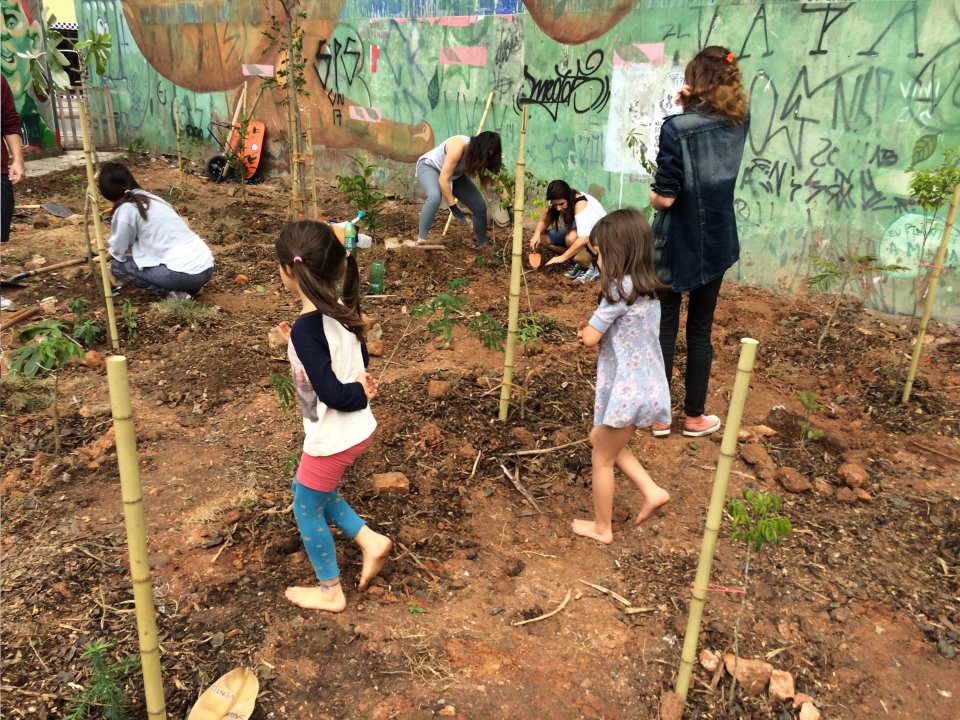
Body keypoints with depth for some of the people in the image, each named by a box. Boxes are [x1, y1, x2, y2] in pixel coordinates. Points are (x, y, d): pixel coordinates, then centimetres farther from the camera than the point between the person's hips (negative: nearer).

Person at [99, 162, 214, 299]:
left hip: (185, 273, -8)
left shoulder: (126, 208, -6)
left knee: (118, 266, 10)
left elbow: (118, 251, 6)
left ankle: (172, 293, -4)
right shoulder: (149, 197, 19)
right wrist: (111, 254, 47)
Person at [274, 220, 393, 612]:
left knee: (306, 507, 15)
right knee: (313, 491, 28)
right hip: (357, 430, 8)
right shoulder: (341, 311, -3)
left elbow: (332, 395, -29)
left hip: (332, 439, -8)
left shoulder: (305, 329, -28)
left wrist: (361, 394, -9)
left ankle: (330, 591, 32)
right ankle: (370, 541, 27)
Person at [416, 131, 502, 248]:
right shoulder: (458, 147, -38)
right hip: (429, 166, -7)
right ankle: (420, 240, -35)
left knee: (480, 206, -3)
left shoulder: (481, 156, -18)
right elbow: (443, 180, -38)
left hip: (455, 175, 7)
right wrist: (454, 208, -35)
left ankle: (482, 244, 17)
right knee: (434, 197, -40)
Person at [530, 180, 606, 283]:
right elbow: (544, 221, -5)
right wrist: (537, 234, -27)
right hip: (577, 233, 8)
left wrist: (563, 257, -43)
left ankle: (592, 267, -13)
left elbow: (584, 239, -43)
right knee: (542, 239, -9)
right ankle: (576, 260, 3)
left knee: (571, 238, -39)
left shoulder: (581, 204, -33)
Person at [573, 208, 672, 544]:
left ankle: (602, 528, 26)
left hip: (626, 390, -9)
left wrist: (584, 331, 5)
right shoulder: (647, 287, 7)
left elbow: (590, 338, -15)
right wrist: (594, 331, -1)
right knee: (602, 440, 27)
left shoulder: (619, 289, -20)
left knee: (602, 459, 11)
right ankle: (651, 491, 21)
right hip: (647, 386, 9)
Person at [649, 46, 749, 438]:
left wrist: (653, 196, 2)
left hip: (676, 243, -4)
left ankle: (659, 415, 18)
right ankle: (694, 416, 24)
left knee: (665, 327, 9)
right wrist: (691, 108, -3)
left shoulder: (677, 128, -18)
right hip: (717, 241, 4)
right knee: (700, 329, 14)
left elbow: (664, 198, -21)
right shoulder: (740, 123, -2)